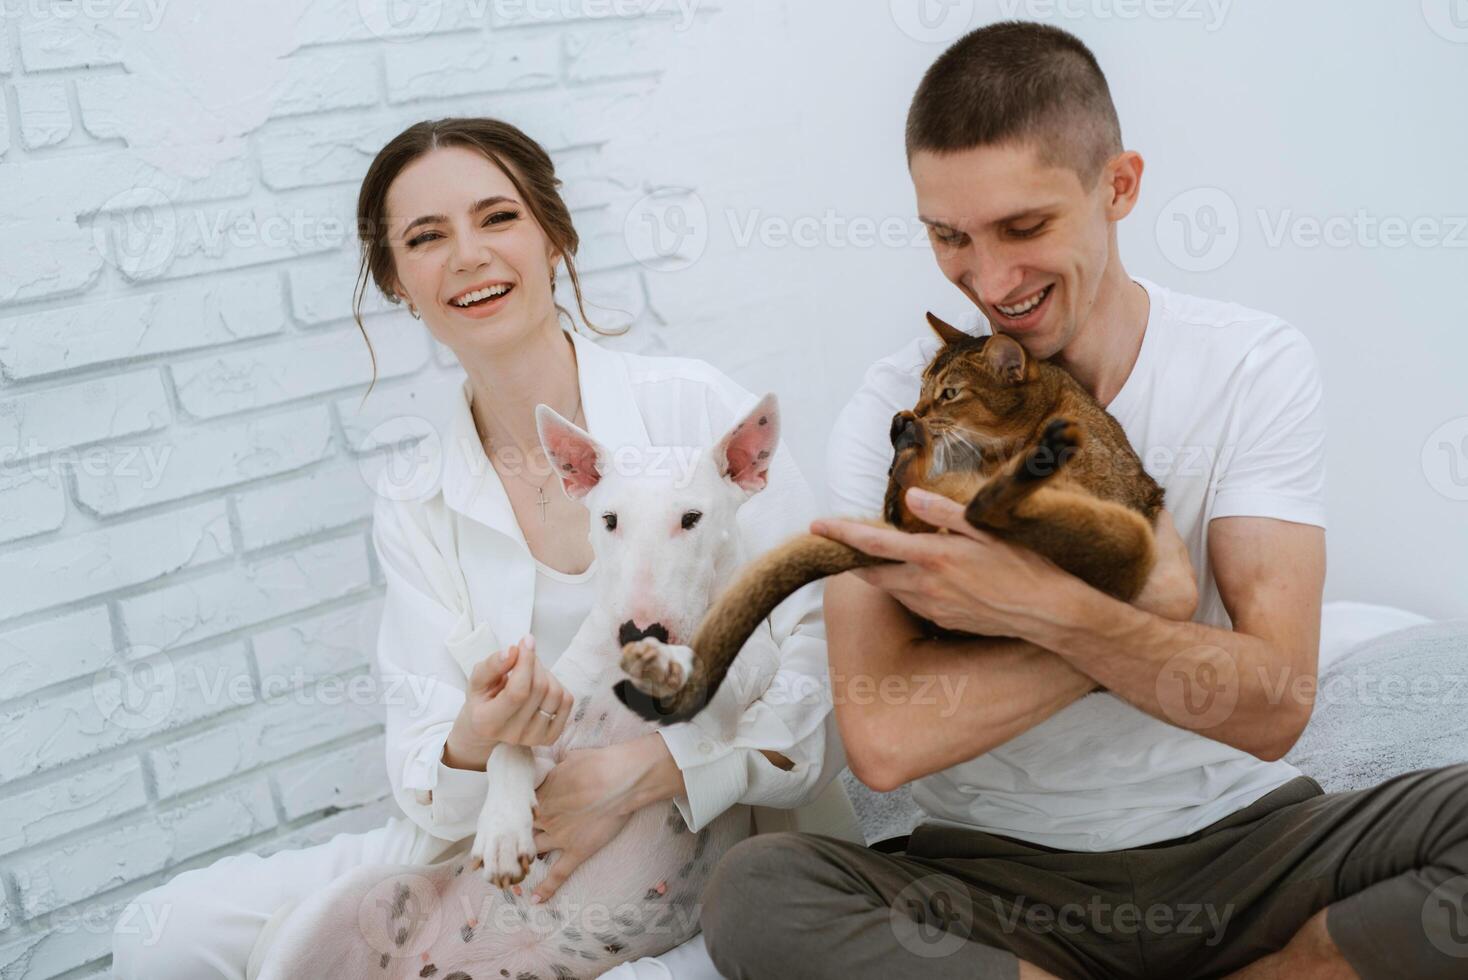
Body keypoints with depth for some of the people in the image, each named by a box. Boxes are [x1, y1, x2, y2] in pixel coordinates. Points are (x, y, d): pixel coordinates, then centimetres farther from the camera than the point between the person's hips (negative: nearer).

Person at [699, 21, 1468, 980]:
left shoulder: (1254, 366, -4)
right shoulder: (898, 409, -7)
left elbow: (1273, 707, -13)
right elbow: (884, 739, -19)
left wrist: (1046, 607, -26)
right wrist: (1150, 609, -19)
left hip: (1245, 845, 0)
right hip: (1002, 875, 1)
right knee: (755, 894, -29)